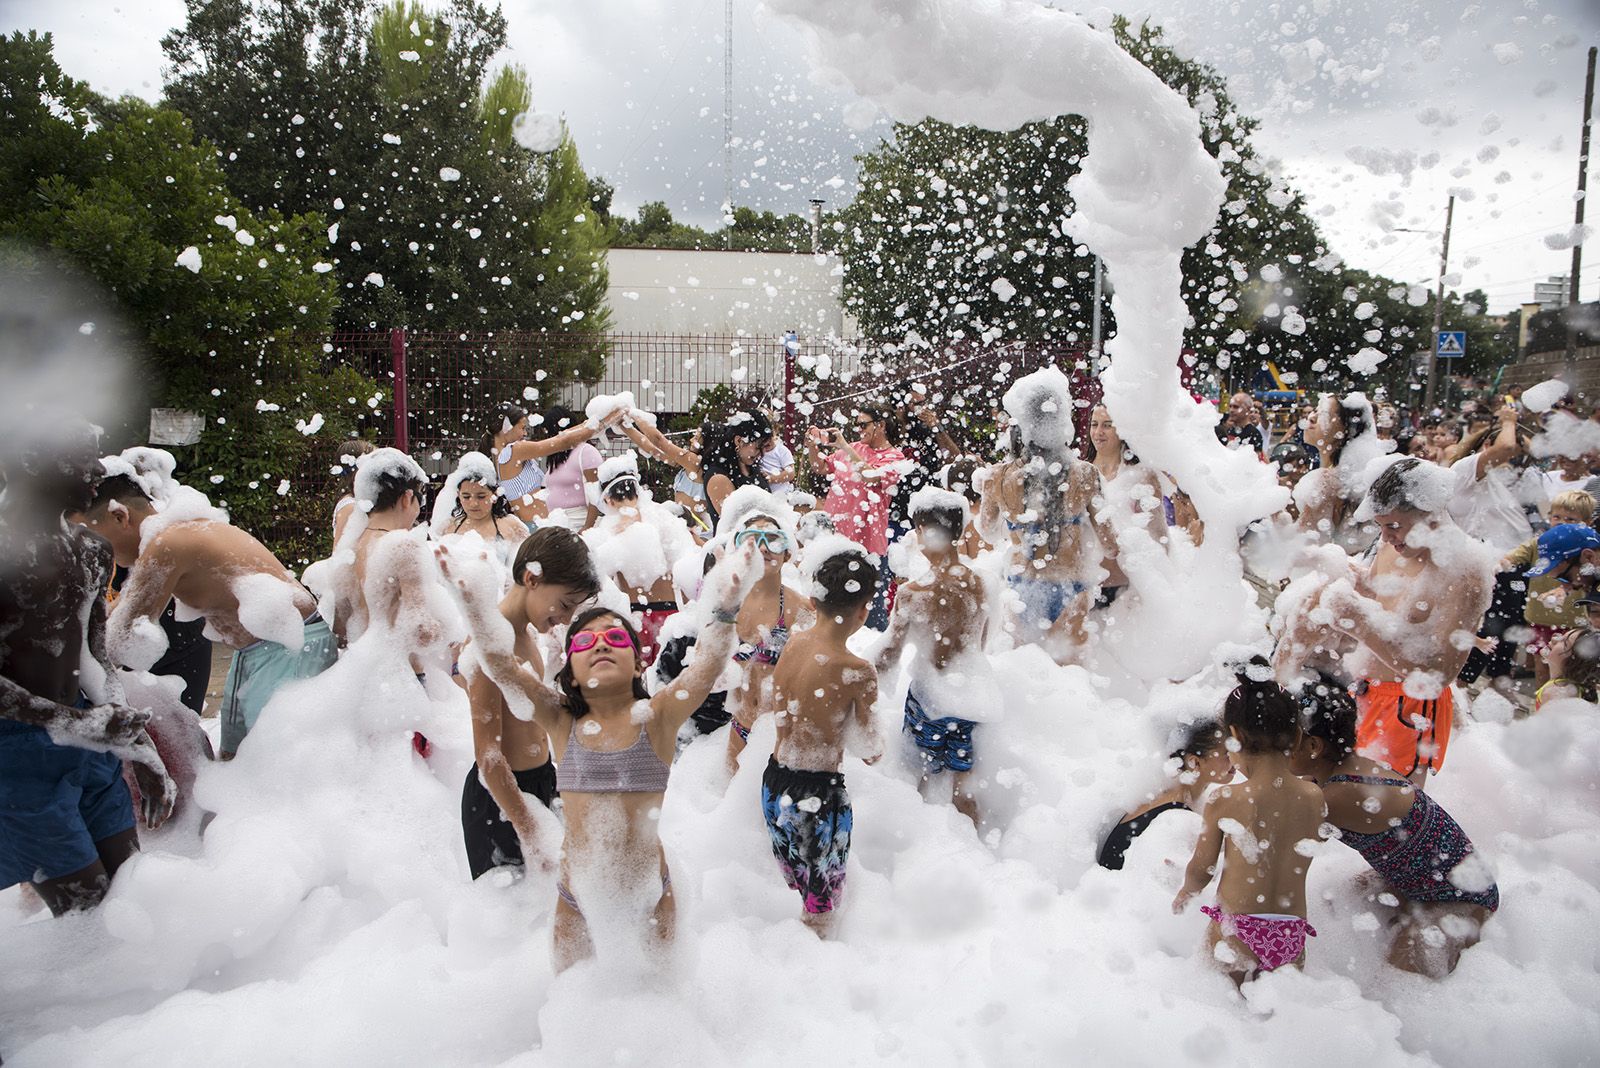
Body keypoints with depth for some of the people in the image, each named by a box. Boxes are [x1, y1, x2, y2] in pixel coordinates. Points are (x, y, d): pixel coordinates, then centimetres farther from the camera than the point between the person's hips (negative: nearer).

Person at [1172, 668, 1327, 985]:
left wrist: (1184, 894, 24)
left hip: (1236, 934, -4)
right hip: (1292, 938, 4)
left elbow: (1201, 870, 3)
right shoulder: (1314, 798, 0)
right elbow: (1295, 860, 14)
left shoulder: (1225, 800, -9)